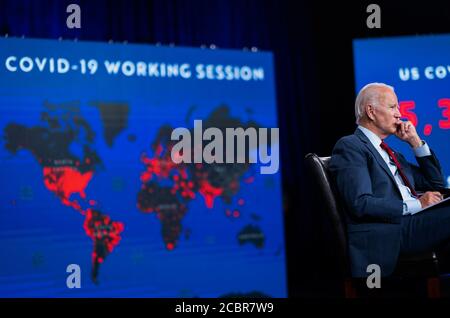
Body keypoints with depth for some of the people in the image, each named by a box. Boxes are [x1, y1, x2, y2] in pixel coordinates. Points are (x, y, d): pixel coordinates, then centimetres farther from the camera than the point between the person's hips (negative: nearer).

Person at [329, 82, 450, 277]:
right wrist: (416, 204, -14)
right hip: (388, 234, -8)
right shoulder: (350, 146, 3)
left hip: (415, 222, 8)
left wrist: (416, 142, 23)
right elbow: (361, 204, -12)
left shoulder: (390, 153, 30)